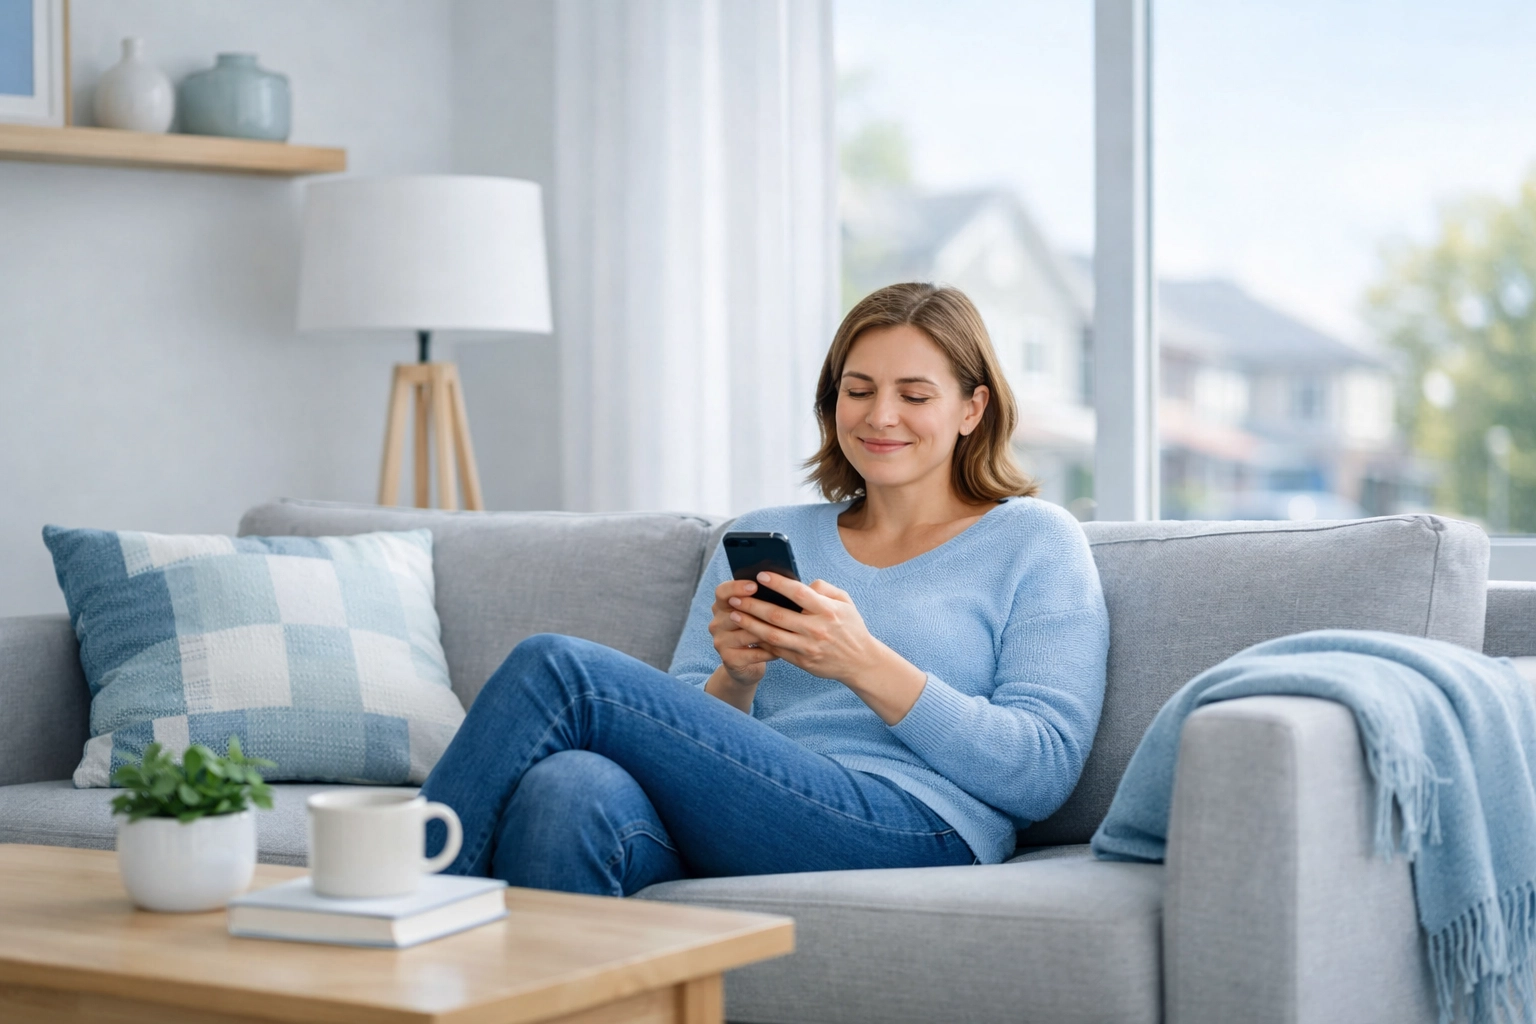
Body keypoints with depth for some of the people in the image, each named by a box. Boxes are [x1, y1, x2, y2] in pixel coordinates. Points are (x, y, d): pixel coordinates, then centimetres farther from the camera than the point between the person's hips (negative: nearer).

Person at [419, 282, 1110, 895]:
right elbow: (678, 746, 19)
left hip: (910, 830, -4)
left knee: (556, 669, -19)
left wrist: (864, 664, -12)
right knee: (568, 787, -34)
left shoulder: (1034, 539, 12)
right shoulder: (763, 538, 26)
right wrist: (735, 678, -5)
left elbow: (1043, 773, -1)